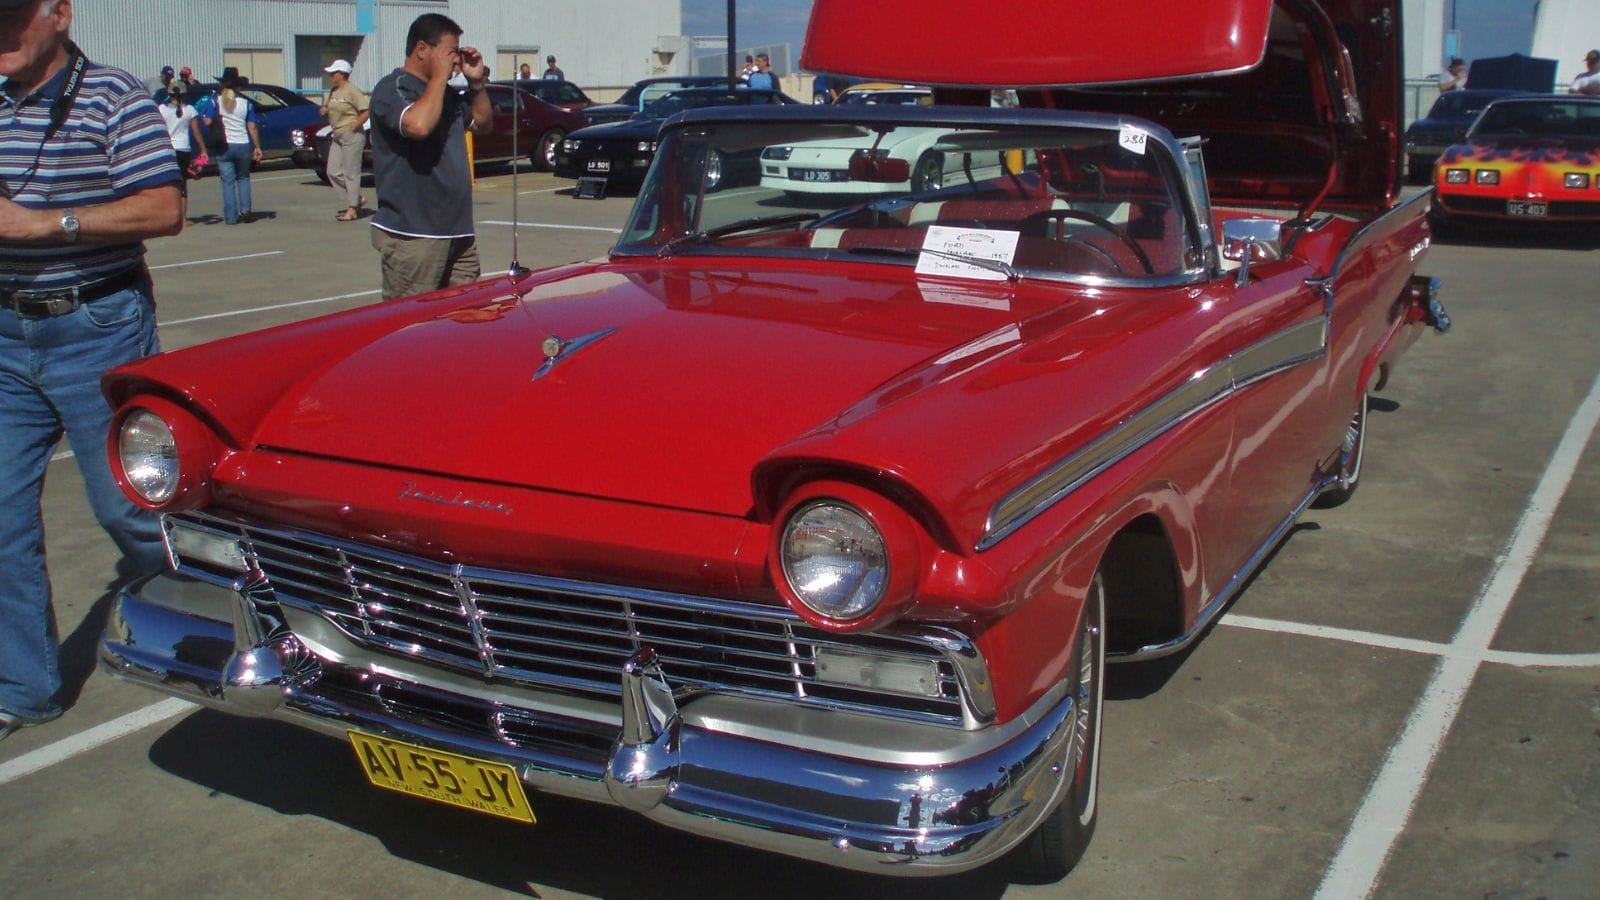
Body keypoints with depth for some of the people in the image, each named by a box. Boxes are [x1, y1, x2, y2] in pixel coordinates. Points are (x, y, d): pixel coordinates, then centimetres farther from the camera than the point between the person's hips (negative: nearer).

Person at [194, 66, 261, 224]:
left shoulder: (214, 100, -3)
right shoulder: (246, 103, 1)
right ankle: (245, 210, 4)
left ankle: (231, 217, 3)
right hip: (243, 146, 1)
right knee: (243, 178, 18)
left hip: (224, 146, -1)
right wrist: (257, 147, 4)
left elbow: (207, 122, -9)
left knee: (228, 181, 5)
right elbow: (252, 128, -1)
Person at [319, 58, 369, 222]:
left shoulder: (353, 91, -12)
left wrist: (352, 128, -16)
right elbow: (325, 109, 25)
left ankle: (352, 210, -1)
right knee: (333, 172, 6)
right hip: (337, 137, 9)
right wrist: (324, 110, 2)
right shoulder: (333, 91, 13)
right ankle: (357, 199, 16)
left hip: (352, 136, -9)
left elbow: (365, 112, -18)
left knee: (351, 173, -6)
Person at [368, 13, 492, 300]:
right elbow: (419, 125, -28)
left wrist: (477, 83, 12)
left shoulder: (446, 93, 17)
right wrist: (439, 76, -15)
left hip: (458, 231, 9)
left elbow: (484, 125, 27)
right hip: (411, 235, -9)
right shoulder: (392, 88, -9)